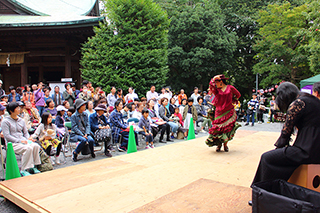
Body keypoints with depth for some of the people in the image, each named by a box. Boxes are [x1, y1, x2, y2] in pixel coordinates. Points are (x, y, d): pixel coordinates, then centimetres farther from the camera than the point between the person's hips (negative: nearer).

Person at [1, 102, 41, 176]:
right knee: (28, 148, -34)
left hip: (23, 141, 5)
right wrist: (19, 140, -17)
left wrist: (28, 138, -2)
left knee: (36, 146, -26)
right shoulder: (5, 121, -1)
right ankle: (24, 170, -24)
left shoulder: (21, 120, 17)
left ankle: (33, 167, -17)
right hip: (13, 144, -5)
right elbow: (7, 136, -9)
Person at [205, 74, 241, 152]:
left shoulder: (230, 88, 3)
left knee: (228, 129, 0)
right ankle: (219, 144, 13)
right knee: (218, 129, -3)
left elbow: (238, 95, 17)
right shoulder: (216, 90, 6)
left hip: (229, 112, -1)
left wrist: (233, 101, 12)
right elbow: (211, 87, -16)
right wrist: (214, 79, -10)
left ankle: (225, 144, 15)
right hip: (219, 113, 1)